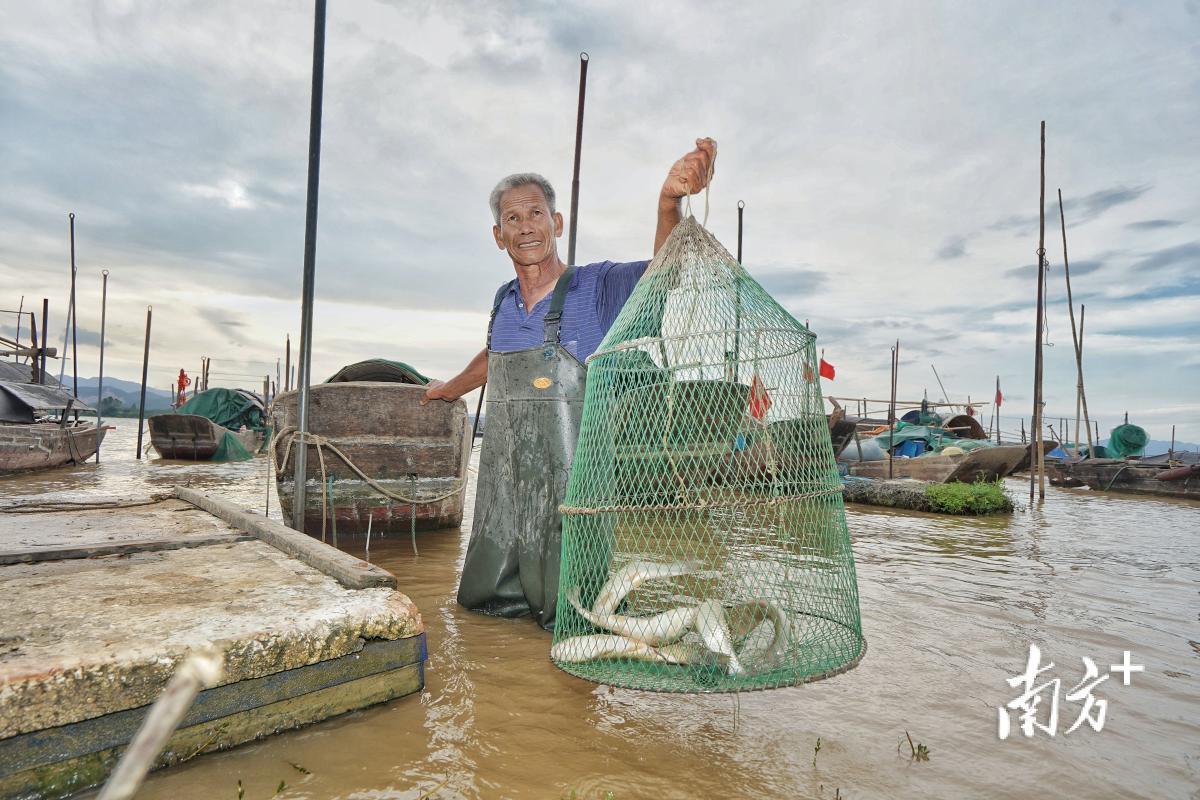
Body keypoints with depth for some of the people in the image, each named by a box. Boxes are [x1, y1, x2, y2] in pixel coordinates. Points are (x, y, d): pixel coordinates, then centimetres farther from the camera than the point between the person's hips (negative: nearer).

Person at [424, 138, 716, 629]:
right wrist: (449, 390, 45)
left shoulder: (597, 287, -8)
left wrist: (670, 202, -43)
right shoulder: (504, 301, 9)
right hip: (504, 493, 6)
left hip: (571, 495, -6)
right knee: (479, 602, 19)